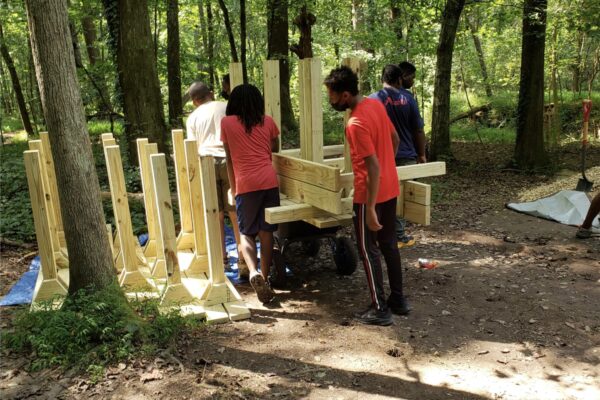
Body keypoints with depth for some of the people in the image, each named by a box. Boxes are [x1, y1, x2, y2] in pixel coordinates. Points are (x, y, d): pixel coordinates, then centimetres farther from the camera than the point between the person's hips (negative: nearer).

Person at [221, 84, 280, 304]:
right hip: (269, 180, 2)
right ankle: (265, 278, 15)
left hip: (245, 184, -2)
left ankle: (254, 272, -15)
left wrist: (233, 187, 21)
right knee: (266, 231, 10)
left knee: (247, 233, 9)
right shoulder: (267, 121, 9)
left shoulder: (227, 123, 5)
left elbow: (229, 158, 11)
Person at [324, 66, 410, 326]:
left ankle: (380, 309, 12)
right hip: (390, 188, 9)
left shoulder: (356, 123, -24)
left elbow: (373, 167, -26)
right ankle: (398, 299, 28)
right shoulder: (375, 104, 4)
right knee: (389, 244, 17)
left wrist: (370, 208, -23)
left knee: (368, 250, 4)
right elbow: (395, 139, 15)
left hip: (371, 194, -9)